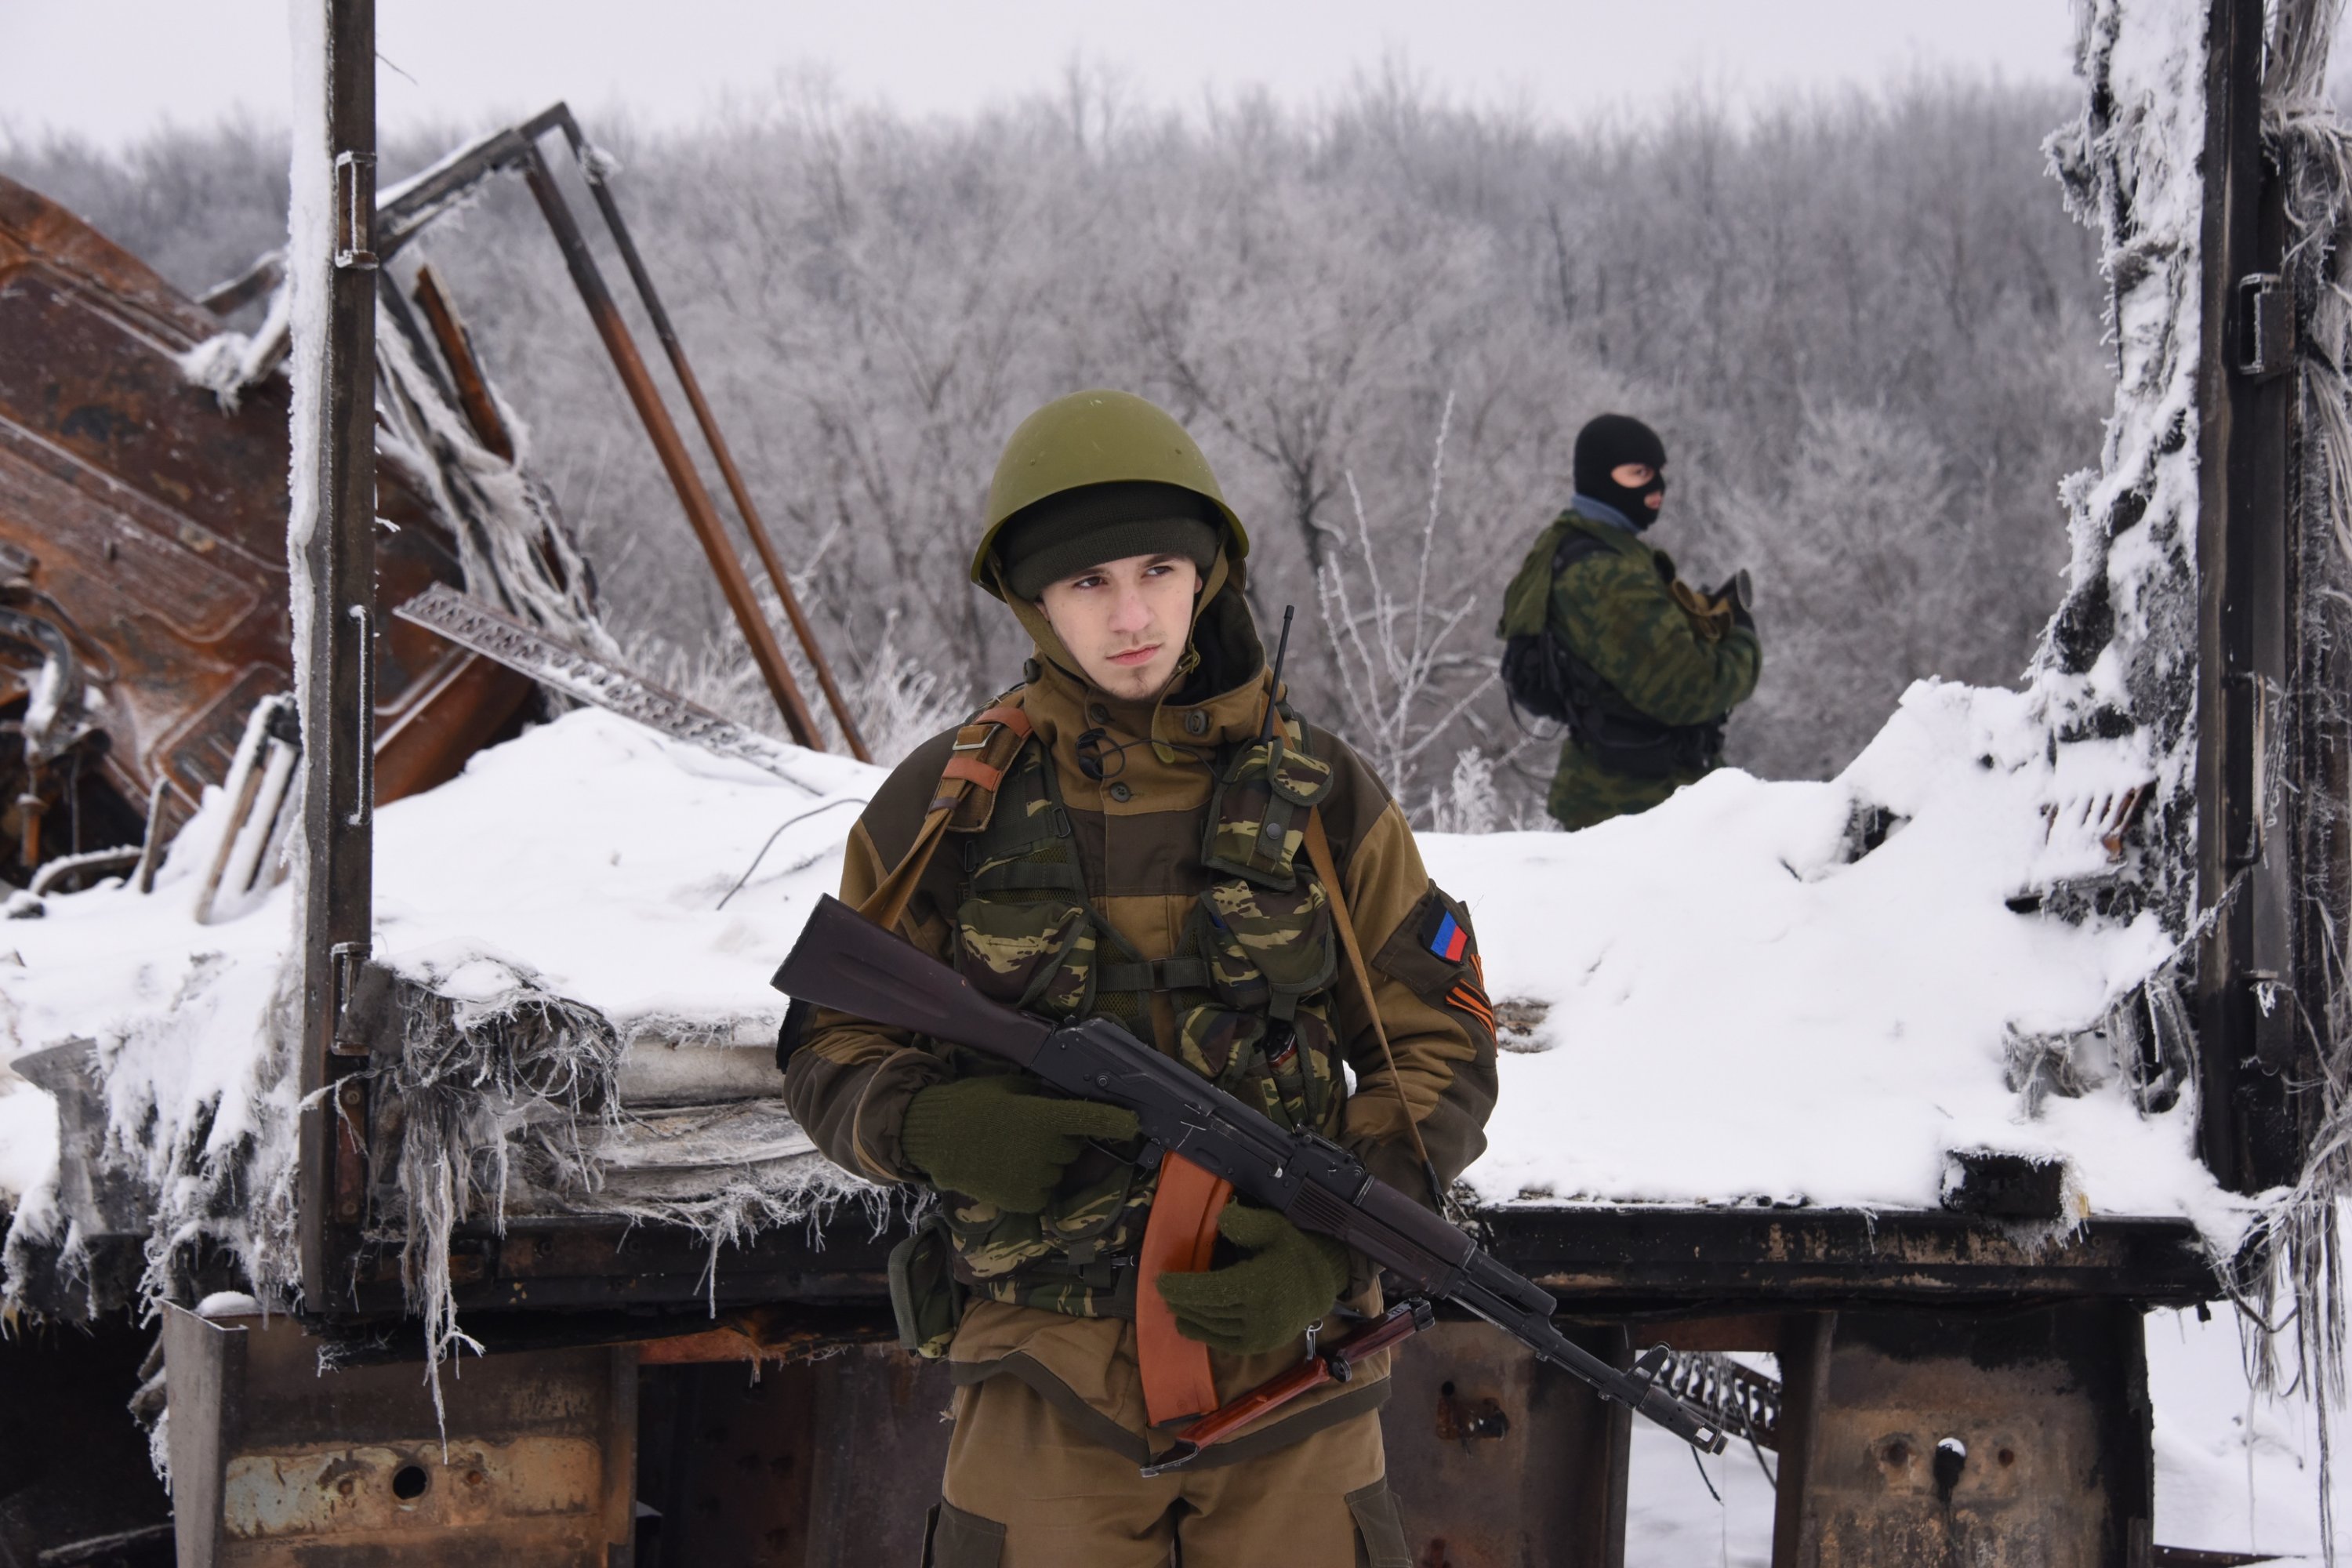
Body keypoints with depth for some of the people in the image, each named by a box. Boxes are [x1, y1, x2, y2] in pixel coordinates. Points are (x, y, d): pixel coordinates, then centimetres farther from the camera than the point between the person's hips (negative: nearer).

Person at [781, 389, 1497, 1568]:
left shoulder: (1319, 796, 2)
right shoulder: (946, 809, 1)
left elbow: (1442, 1050, 5)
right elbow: (829, 1048, 8)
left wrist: (1338, 1240, -12)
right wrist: (930, 1124, -16)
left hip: (1283, 1353, 1)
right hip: (1048, 1386, -1)